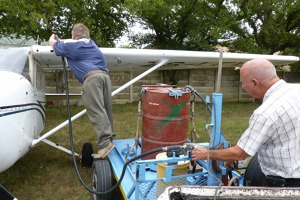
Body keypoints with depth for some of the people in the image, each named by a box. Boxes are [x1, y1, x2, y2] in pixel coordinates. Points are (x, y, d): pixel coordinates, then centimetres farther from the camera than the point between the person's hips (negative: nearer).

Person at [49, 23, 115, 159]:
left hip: (91, 77, -6)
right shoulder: (91, 43, 29)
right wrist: (61, 40, 60)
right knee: (106, 110, 6)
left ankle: (105, 142, -25)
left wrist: (53, 38, 55)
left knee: (96, 111, -15)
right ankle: (109, 138, 10)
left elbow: (53, 44, 33)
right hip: (105, 75, 7)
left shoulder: (70, 45, 13)